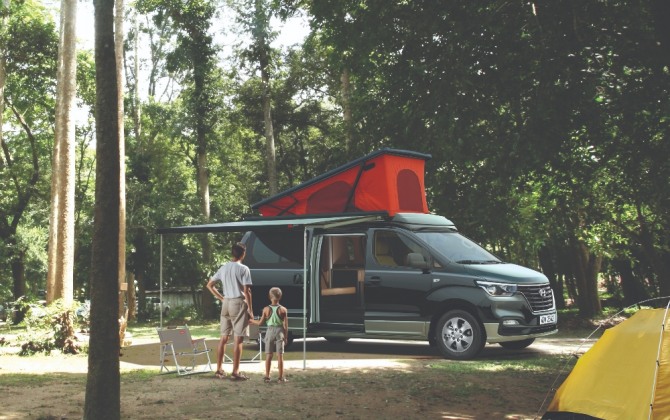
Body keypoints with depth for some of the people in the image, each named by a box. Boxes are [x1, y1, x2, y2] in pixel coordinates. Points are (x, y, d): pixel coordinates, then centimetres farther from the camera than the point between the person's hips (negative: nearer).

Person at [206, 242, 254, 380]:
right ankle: (235, 372, -5)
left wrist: (221, 298, 15)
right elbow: (247, 291, -13)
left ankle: (219, 369, 15)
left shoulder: (223, 268, 9)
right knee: (238, 339, -4)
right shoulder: (243, 269, -10)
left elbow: (209, 285, 13)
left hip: (226, 303, 6)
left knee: (223, 337, 12)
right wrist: (250, 310, -7)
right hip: (238, 303, -6)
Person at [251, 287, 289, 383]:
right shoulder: (283, 310, -6)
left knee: (268, 355, 8)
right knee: (280, 355, 3)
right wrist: (286, 336, 5)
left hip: (270, 331, 1)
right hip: (280, 331, -1)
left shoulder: (266, 309, -4)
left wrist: (251, 321, 18)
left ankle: (267, 376, 9)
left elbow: (260, 322, 1)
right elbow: (286, 325, -4)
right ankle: (281, 377, 3)